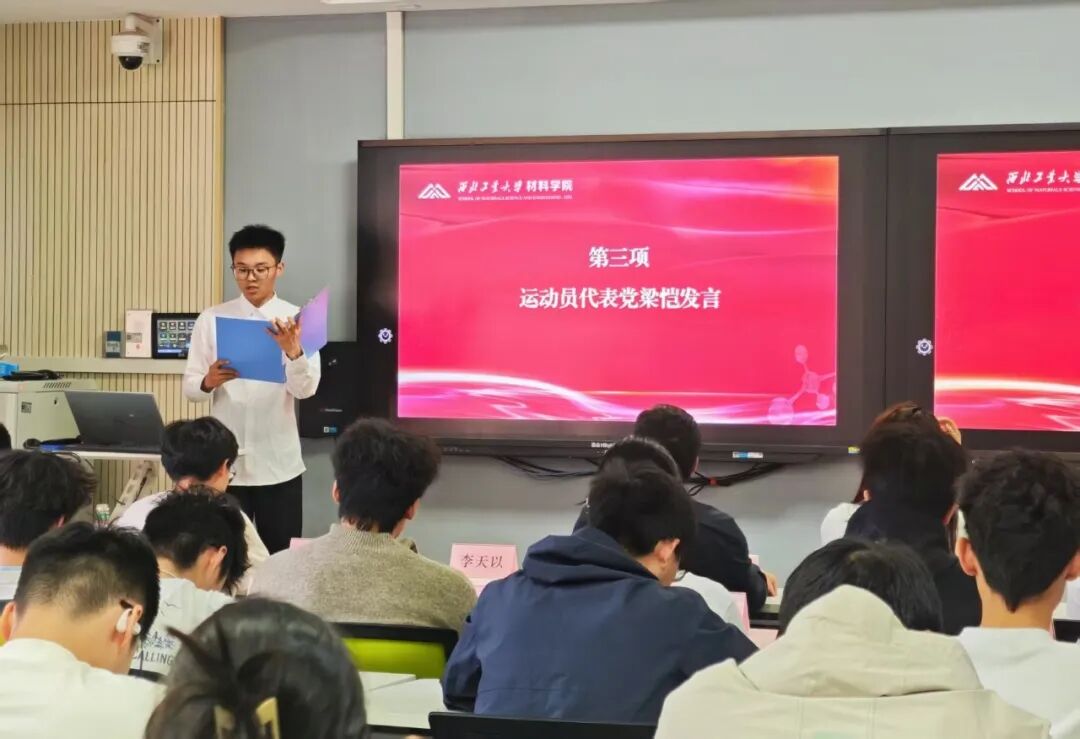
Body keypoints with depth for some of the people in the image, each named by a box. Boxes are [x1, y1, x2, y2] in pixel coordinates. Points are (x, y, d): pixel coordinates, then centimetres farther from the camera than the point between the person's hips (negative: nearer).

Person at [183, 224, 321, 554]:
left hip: (279, 463, 0)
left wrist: (293, 351, -34)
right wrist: (209, 381, -23)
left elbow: (307, 388, -13)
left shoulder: (297, 320, -1)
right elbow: (189, 386, 1)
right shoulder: (212, 319, 2)